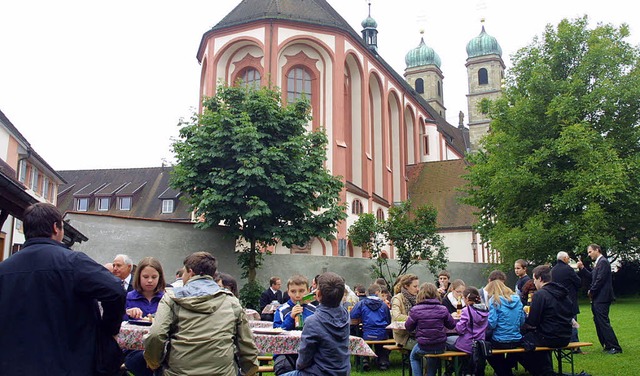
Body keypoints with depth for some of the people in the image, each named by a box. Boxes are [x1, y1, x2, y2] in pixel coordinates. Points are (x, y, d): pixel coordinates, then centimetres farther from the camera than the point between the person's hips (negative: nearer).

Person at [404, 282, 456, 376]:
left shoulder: (415, 310, -12)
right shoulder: (442, 309, -6)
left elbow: (409, 327, -1)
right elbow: (452, 325, 6)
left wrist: (409, 318, 18)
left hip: (424, 347, -2)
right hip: (440, 347, 2)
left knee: (413, 357, 30)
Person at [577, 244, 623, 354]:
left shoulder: (603, 262, -13)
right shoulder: (598, 263, 18)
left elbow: (600, 279, -19)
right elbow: (591, 277, 18)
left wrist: (591, 291, -10)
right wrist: (582, 268, 8)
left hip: (602, 298, -10)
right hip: (597, 298, 10)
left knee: (603, 322, -9)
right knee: (599, 322, 13)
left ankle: (615, 347, -6)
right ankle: (607, 345, 19)